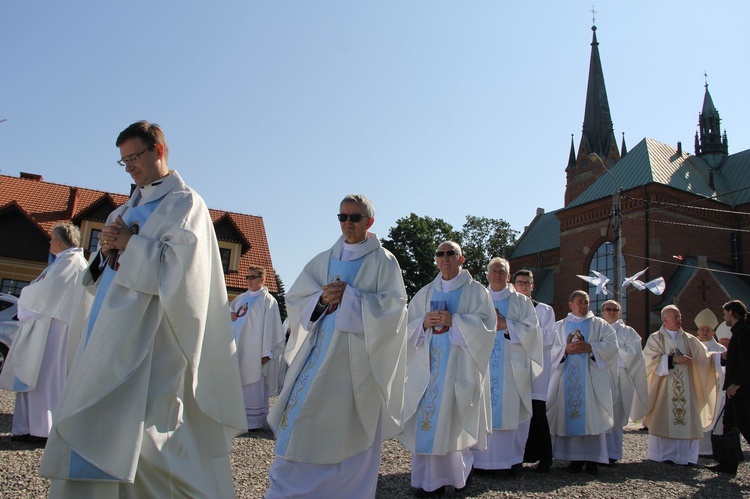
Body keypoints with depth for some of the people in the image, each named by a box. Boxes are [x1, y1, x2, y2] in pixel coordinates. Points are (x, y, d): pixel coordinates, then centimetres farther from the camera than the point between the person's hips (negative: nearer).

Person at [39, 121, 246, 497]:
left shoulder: (184, 204, -2)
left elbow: (178, 266, -16)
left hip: (147, 339, -9)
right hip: (107, 333, 9)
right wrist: (107, 249, 2)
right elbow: (101, 276, 23)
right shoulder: (128, 210, 21)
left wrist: (128, 243, -10)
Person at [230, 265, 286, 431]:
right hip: (237, 349, 7)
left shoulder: (268, 300, -5)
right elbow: (231, 311, 29)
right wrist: (230, 316, 3)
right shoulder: (241, 298, 16)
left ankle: (253, 420, 2)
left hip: (254, 352, -7)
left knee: (253, 387, -4)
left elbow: (270, 327, -10)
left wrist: (266, 352, -15)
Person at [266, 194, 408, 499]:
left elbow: (393, 305, -9)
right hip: (321, 349, 4)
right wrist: (322, 299, -10)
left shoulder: (383, 261, 2)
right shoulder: (324, 260, 13)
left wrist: (348, 296, -14)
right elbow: (295, 299, 10)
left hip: (358, 356, -4)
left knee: (349, 428, -1)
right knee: (302, 418, 1)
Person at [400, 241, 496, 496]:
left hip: (459, 364, -3)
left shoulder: (476, 291, 6)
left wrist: (454, 321, -16)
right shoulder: (425, 293, 16)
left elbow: (487, 324, -6)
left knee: (451, 419, -7)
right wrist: (423, 323, -9)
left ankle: (460, 471, 11)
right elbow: (408, 326, 12)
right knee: (428, 420, -2)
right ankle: (430, 479, 3)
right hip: (428, 363, 4)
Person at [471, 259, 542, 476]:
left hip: (512, 366, -1)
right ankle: (482, 458, 2)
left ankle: (513, 458, 5)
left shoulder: (521, 302, 11)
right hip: (483, 364, 1)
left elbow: (531, 330, 1)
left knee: (511, 409, -4)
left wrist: (506, 325, -10)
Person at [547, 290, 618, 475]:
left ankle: (592, 458, -3)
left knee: (592, 417, -7)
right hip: (568, 378, 1)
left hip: (592, 378, -1)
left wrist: (590, 347, -13)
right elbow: (551, 349, 7)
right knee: (570, 416, -4)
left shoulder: (600, 325, 13)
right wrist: (566, 349, -11)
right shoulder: (560, 326, 16)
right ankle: (575, 458, 2)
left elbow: (611, 347, 0)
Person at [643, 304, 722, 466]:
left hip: (685, 388, 3)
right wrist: (673, 359, -14)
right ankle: (664, 455, 1)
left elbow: (704, 357, 6)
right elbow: (650, 359, -7)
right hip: (664, 388, -3)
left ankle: (685, 456, 4)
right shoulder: (655, 338, 4)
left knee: (688, 421, -2)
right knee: (665, 420, -6)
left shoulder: (689, 339, 14)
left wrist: (721, 357, -10)